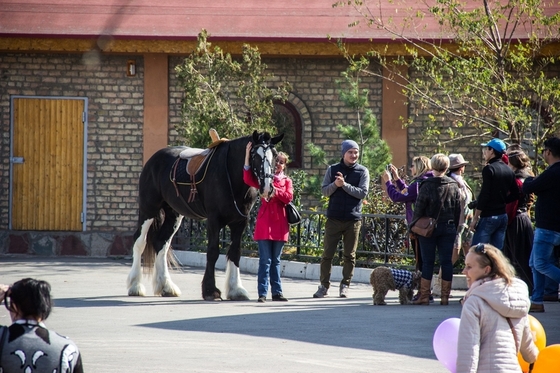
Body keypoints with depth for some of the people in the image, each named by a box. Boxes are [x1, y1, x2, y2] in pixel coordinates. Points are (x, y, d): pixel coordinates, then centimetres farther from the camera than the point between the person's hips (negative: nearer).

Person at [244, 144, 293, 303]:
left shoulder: (287, 181, 12)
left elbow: (289, 197, -4)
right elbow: (248, 179, -12)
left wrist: (275, 191, -19)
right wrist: (247, 156, -18)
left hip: (280, 223, 2)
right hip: (264, 222, -2)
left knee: (275, 260, 10)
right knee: (265, 260, -5)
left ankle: (277, 292, 14)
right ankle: (262, 293, -4)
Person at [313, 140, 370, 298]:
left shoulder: (362, 172, 2)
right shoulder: (332, 169, 5)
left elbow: (363, 193, -8)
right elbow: (324, 190, 3)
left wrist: (345, 185, -17)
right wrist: (335, 185, -16)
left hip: (353, 220, 0)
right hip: (334, 218, 0)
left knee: (349, 255, 5)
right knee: (327, 254, 0)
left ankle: (345, 285, 13)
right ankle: (324, 286, 7)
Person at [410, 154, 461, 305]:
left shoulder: (427, 185, -10)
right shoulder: (454, 186, 4)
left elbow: (419, 209, -9)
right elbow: (458, 209, 9)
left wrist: (413, 226, 1)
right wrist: (454, 227, 17)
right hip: (448, 227, 3)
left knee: (427, 262, 1)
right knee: (446, 261, 5)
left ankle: (424, 296, 1)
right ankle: (445, 296, 5)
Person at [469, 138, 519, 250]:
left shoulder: (489, 169, -12)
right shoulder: (508, 171, 10)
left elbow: (484, 195, -16)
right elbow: (515, 194, 14)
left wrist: (475, 218, -13)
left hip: (489, 216, -8)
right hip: (503, 216, 8)